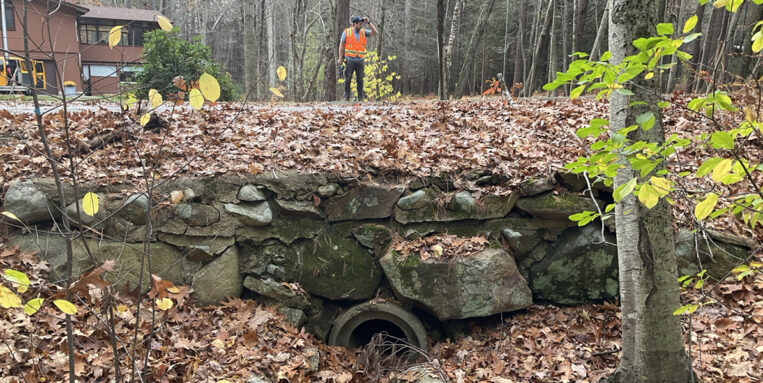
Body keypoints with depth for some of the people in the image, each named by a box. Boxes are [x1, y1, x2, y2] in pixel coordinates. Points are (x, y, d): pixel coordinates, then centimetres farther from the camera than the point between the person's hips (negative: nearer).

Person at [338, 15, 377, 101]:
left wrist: (369, 23, -4)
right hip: (349, 60, -2)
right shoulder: (347, 32, 1)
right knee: (348, 79, 2)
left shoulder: (363, 32, 8)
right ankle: (346, 97, 8)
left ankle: (360, 97, 9)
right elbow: (341, 45, 4)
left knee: (360, 80, 4)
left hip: (360, 61, 2)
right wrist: (340, 58, -1)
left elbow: (375, 33, 2)